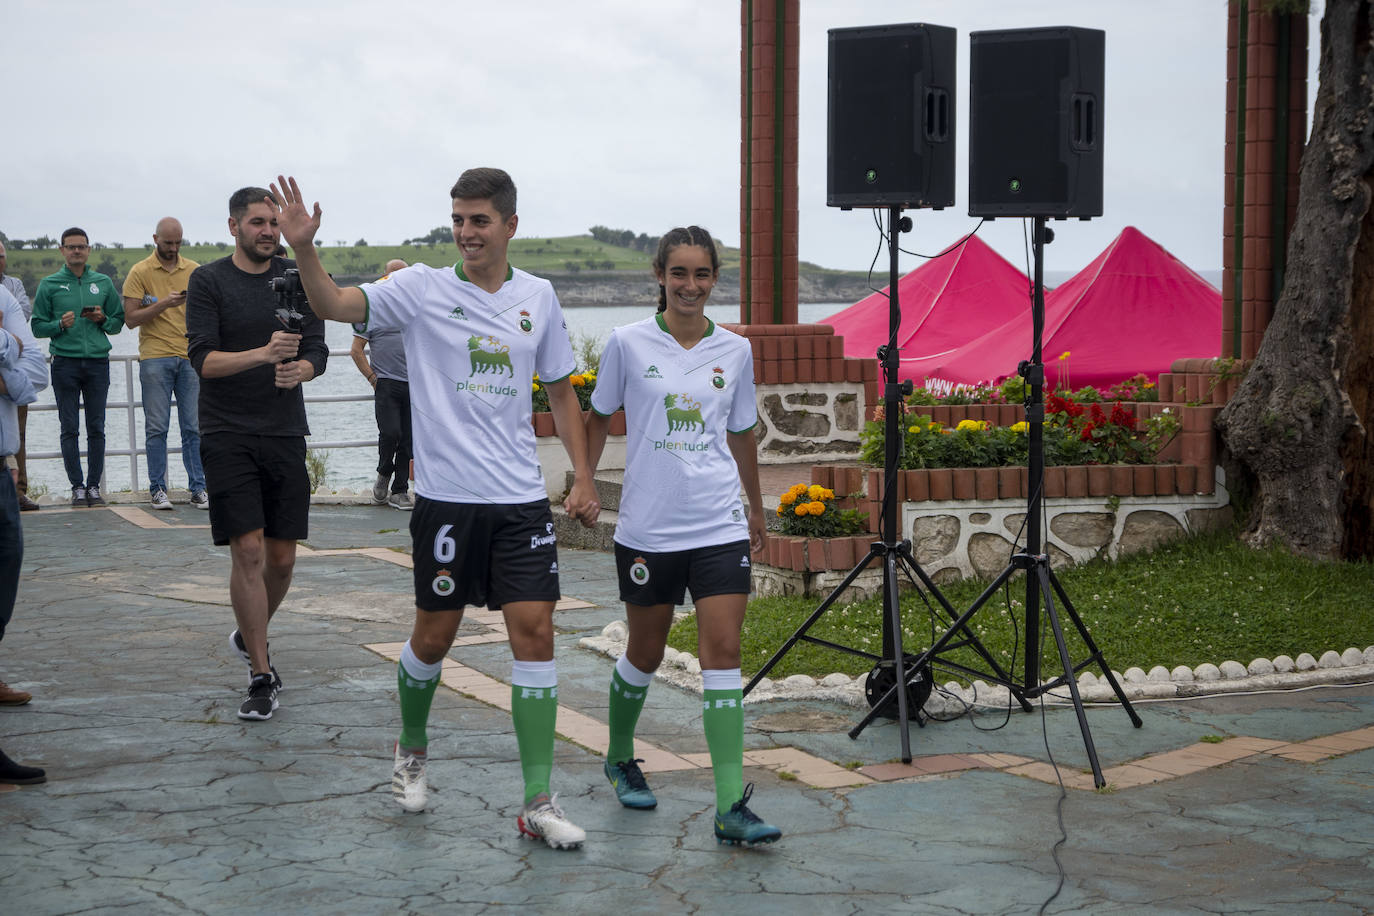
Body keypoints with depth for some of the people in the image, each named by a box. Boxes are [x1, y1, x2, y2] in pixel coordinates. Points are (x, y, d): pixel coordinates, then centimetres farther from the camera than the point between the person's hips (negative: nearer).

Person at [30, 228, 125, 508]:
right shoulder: (49, 285, 5)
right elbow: (37, 327, 4)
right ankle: (77, 486, 3)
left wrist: (103, 319, -5)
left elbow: (119, 321, 15)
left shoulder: (103, 283, 11)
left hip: (97, 362, 2)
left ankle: (94, 485, 6)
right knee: (70, 429, -2)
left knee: (96, 429, 1)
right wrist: (60, 324, -13)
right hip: (65, 362, -2)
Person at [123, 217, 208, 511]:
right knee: (156, 428, -1)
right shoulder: (140, 272, 2)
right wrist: (163, 304, -15)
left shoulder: (194, 270, 12)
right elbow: (130, 318, -4)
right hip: (155, 358, -2)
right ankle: (157, 489, 6)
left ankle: (198, 488, 5)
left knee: (194, 427, 1)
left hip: (190, 357, 2)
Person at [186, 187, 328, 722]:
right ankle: (261, 676, -3)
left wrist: (298, 370, -19)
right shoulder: (208, 282, -1)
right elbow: (203, 359, -10)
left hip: (286, 434, 3)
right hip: (228, 435, -3)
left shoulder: (297, 280, 8)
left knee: (282, 557, 7)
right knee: (248, 551, -10)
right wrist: (264, 353, -26)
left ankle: (249, 636, 34)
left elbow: (317, 353, 4)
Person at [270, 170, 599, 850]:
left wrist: (583, 477, 9)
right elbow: (335, 306, -15)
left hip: (521, 498, 2)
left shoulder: (538, 297, 6)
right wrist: (304, 250, -33)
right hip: (447, 495, -2)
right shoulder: (422, 289, -2)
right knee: (434, 634, 6)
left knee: (534, 630, -4)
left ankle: (538, 803, 0)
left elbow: (560, 390, 15)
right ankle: (411, 748, 36)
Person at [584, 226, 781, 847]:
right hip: (647, 527, -1)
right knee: (646, 653, 12)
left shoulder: (735, 351, 5)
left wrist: (755, 510, 24)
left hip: (720, 526, 1)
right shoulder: (628, 343, -2)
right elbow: (599, 418, 11)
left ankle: (731, 806, -10)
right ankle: (620, 756, 40)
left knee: (723, 651, -8)